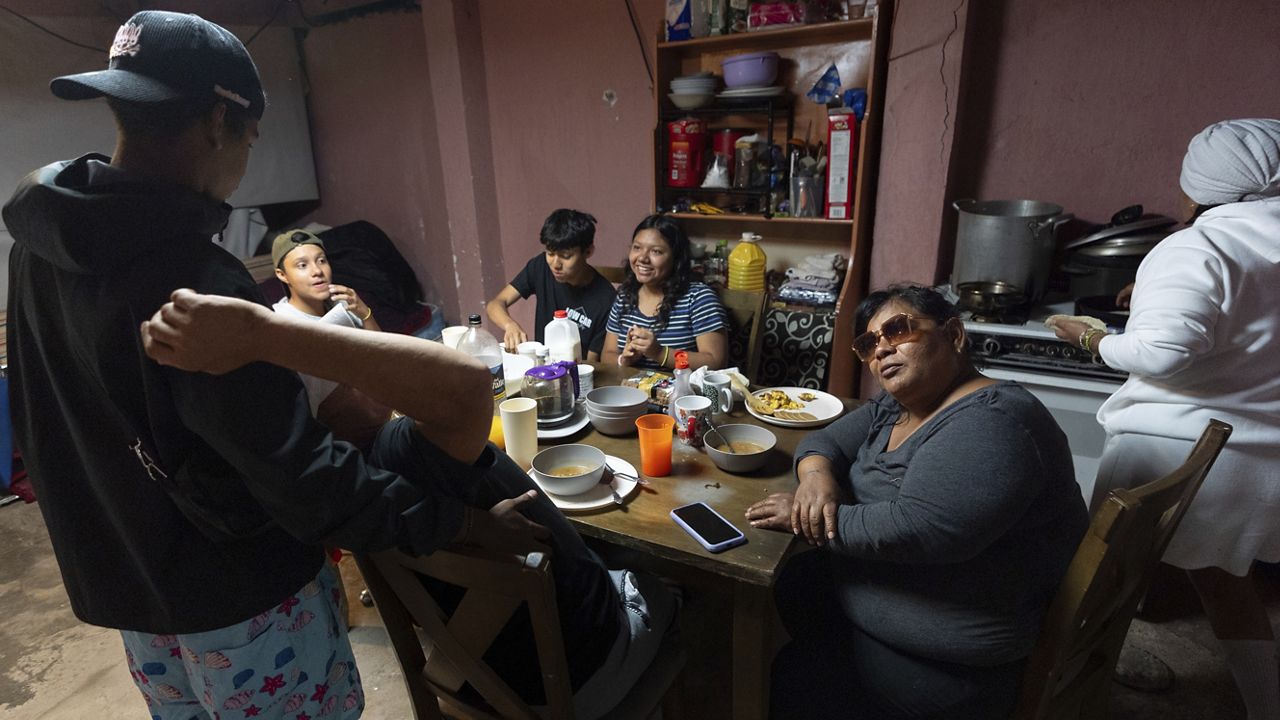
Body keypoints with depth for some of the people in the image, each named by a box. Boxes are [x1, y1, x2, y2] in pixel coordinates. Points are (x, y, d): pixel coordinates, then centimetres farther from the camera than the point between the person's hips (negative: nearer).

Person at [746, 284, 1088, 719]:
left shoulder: (991, 423, -25)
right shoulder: (893, 408, 4)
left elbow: (916, 529, -34)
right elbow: (824, 440, 7)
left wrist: (821, 523, -22)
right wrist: (817, 475, -15)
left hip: (947, 665, -8)